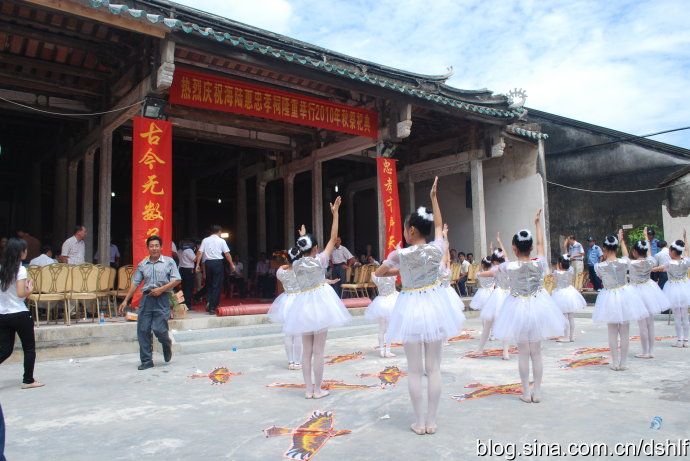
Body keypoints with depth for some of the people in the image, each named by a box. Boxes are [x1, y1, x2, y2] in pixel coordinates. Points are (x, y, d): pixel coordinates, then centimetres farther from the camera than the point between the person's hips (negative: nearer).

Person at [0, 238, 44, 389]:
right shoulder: (20, 269, -13)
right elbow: (20, 294, -19)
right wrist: (30, 289, 0)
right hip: (19, 315, -6)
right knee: (29, 348, 10)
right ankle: (28, 380, 15)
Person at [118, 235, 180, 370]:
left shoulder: (169, 261, 1)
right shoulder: (142, 264, 11)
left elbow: (176, 280, -3)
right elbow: (135, 283, 13)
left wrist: (161, 289, -12)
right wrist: (125, 300, 10)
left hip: (162, 299, -4)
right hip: (146, 298, 4)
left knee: (159, 329, -11)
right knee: (143, 330, 2)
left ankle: (167, 345, 24)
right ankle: (146, 361, 13)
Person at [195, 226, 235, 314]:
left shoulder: (205, 240, 8)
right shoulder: (221, 241, 0)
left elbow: (200, 253, 1)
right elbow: (227, 254, -3)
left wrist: (197, 264, 4)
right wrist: (232, 264, 4)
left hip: (208, 263, 3)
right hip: (218, 263, -3)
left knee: (209, 283, 20)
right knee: (217, 285, 2)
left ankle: (208, 302, 5)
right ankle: (212, 308, 0)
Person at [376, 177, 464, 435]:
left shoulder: (400, 255, -13)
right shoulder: (437, 249, -7)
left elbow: (378, 273, 3)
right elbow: (439, 225, 12)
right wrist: (434, 197, 19)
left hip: (411, 308, -2)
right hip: (434, 305, 3)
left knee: (414, 370, 6)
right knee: (434, 367, 9)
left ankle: (419, 423, 11)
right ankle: (431, 421, 14)